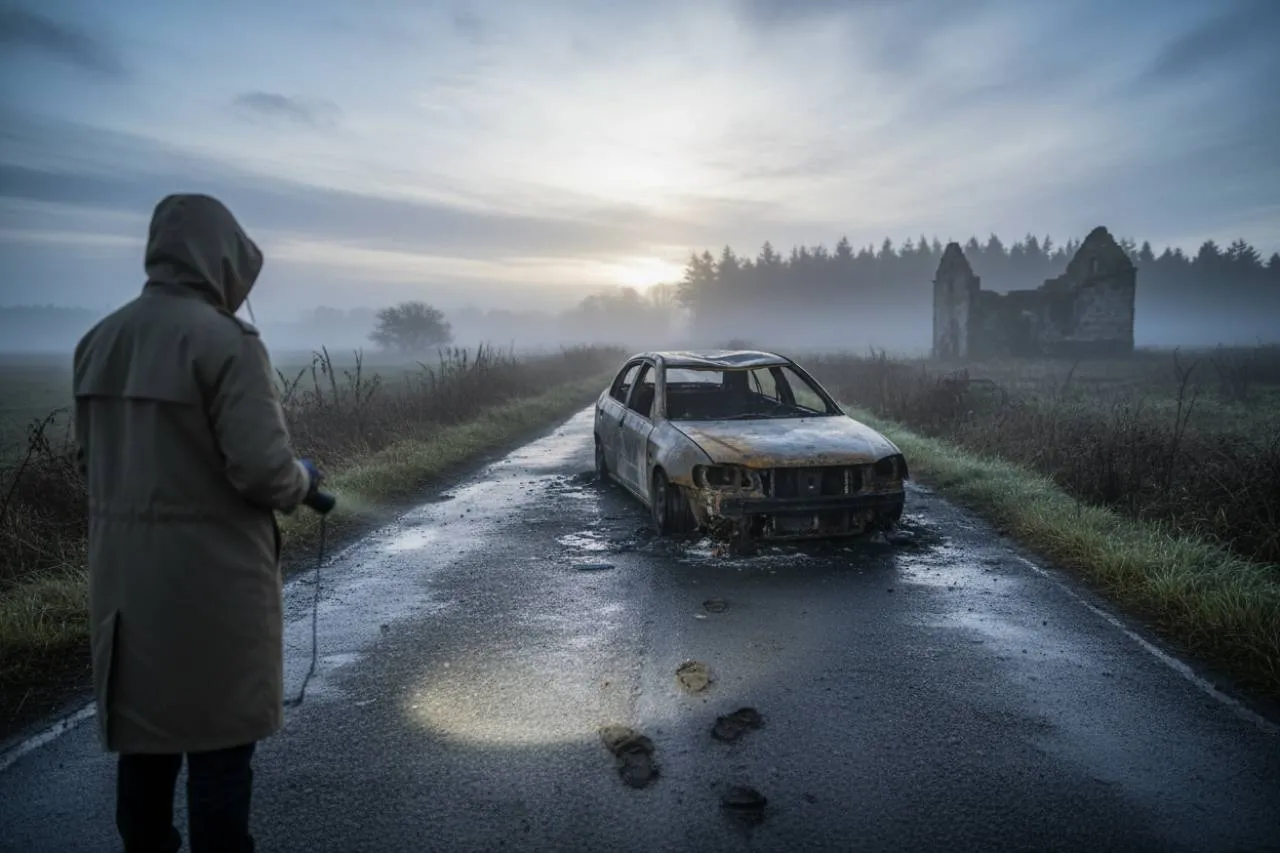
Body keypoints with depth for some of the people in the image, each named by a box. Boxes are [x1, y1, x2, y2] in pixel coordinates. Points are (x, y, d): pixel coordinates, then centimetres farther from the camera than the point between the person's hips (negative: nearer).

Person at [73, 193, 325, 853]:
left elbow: (89, 459, 11)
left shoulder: (99, 340, 6)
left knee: (143, 728, 19)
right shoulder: (224, 340, -17)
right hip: (212, 575, -7)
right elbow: (262, 469, -22)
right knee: (218, 736, 7)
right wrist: (303, 480, -2)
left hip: (123, 571, 7)